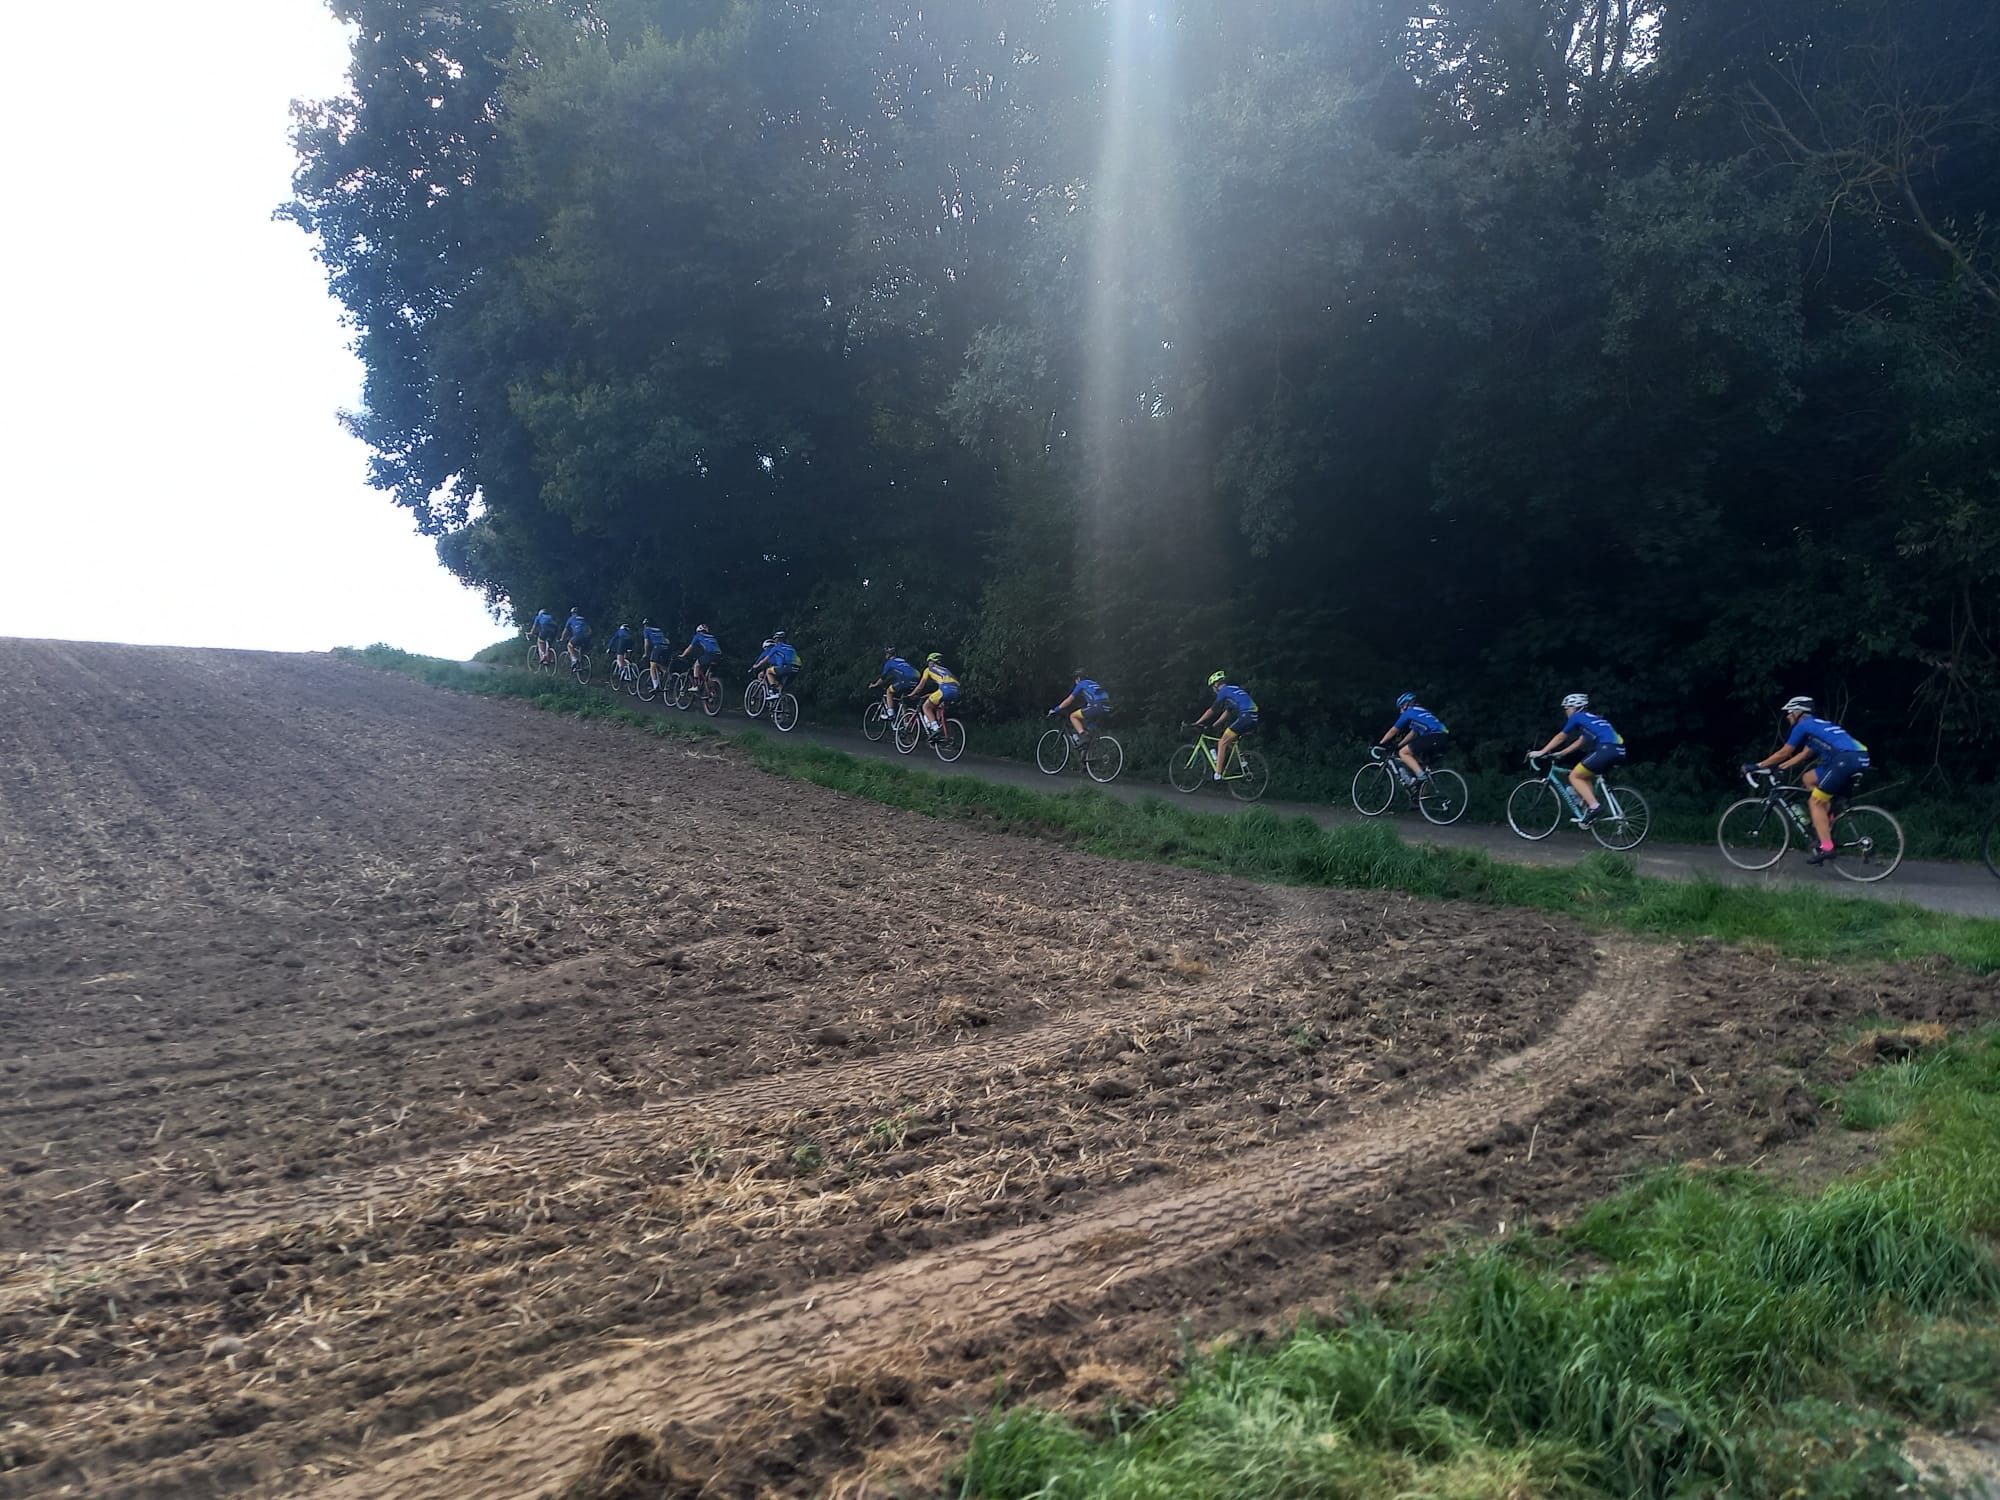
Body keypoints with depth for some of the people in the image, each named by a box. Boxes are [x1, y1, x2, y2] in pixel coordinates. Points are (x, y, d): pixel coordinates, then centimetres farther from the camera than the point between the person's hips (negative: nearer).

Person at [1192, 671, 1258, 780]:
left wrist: (1197, 723, 9)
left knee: (1222, 743, -2)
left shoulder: (1224, 691, 1)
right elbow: (1227, 711, 32)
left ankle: (1218, 774, -4)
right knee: (1231, 741, 27)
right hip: (1253, 719, 9)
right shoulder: (1233, 690, 27)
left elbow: (1212, 711, 2)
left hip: (1245, 717, -9)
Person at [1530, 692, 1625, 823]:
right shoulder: (1591, 718, 31)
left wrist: (1541, 752, 21)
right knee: (1586, 777, 24)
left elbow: (1560, 738, 14)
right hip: (1619, 751, 9)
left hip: (1607, 749, -9)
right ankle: (1589, 809, 15)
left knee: (1574, 777, 1)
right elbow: (1579, 741, 37)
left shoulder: (1577, 716, 8)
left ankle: (1595, 807, -11)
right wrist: (1561, 753, 39)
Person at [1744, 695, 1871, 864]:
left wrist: (1756, 767, 14)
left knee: (1815, 802, -3)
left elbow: (1784, 753, 7)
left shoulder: (1803, 725, 4)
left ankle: (1826, 847, -8)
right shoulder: (1817, 725, 30)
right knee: (1808, 779, 24)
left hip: (1847, 759, -9)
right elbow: (1804, 755, 34)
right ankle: (1827, 818, 15)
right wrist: (1777, 767, 35)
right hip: (1858, 758, 9)